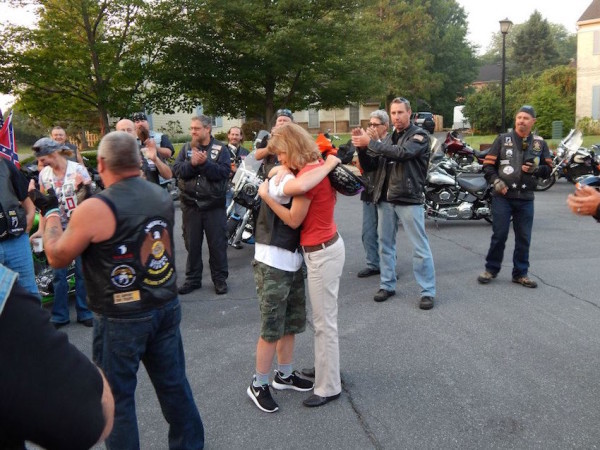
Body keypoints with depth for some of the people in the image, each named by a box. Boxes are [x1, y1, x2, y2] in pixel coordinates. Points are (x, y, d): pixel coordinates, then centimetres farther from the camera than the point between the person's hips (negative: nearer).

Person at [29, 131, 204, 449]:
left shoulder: (94, 209, -18)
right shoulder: (162, 196, 1)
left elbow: (57, 257, -5)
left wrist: (49, 211, 9)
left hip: (121, 319, -6)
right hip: (166, 306, 6)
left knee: (116, 396, 11)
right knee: (174, 383, 19)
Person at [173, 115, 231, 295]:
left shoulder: (220, 148, -1)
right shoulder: (186, 148, 8)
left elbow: (224, 172, -14)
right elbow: (176, 170, -4)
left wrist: (205, 162, -21)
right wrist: (192, 163, -20)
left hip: (214, 205, -3)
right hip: (190, 204, 3)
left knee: (217, 244, 5)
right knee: (192, 244, 11)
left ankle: (220, 279, 18)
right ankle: (193, 279, 22)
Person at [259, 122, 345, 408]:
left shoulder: (307, 174, -22)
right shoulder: (317, 167, 4)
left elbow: (293, 220, -16)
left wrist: (266, 196, -12)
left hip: (321, 253, -10)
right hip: (327, 246, 10)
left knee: (324, 321, 3)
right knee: (324, 317, 22)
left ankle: (328, 388, 17)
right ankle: (326, 367, 40)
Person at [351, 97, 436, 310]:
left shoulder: (419, 135, -2)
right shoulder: (387, 138, 15)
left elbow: (402, 152, -22)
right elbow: (370, 166, 12)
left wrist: (370, 143, -20)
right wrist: (361, 147, -6)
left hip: (409, 199, -6)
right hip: (385, 199, 6)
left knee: (420, 247, -2)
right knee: (385, 244, 11)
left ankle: (427, 291, 5)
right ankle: (387, 285, 23)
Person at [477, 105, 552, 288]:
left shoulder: (540, 143, 9)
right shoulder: (502, 139, 3)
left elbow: (548, 168, 11)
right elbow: (488, 164, 2)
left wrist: (536, 169, -10)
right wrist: (495, 180, -14)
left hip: (526, 199, 2)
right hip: (503, 196, -2)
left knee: (523, 238, 7)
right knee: (499, 235, 1)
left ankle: (520, 273, 19)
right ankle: (491, 269, 16)